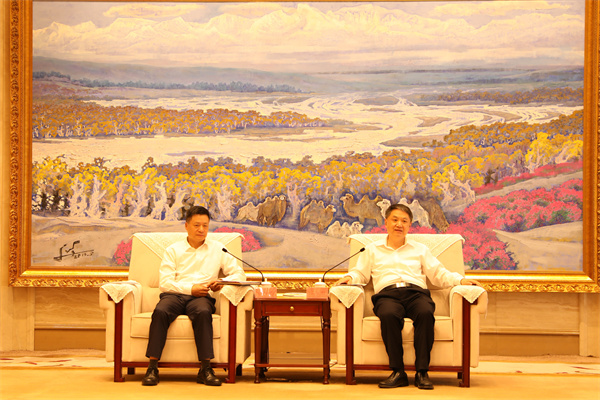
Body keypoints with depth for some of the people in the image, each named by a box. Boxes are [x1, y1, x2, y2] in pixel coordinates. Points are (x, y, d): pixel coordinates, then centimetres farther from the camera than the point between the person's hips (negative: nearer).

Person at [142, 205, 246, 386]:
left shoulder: (218, 249, 18)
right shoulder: (173, 250, 16)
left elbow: (239, 274, 13)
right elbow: (165, 282, 4)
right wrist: (190, 288, -11)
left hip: (202, 297, 0)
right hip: (174, 295, 0)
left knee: (203, 312, -37)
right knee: (160, 311, -34)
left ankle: (206, 369, -35)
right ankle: (152, 368, -32)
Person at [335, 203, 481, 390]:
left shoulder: (420, 249, 28)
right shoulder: (372, 250, 28)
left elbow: (439, 274, 22)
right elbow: (360, 273, 23)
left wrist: (461, 280, 6)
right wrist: (349, 277, 0)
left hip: (416, 292, 1)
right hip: (387, 294, -1)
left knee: (425, 313, -36)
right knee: (388, 315, -38)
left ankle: (422, 372, -34)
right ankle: (398, 372, -34)